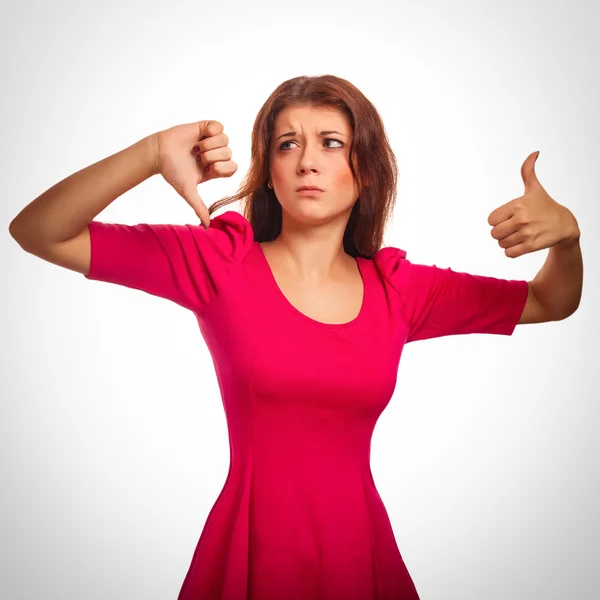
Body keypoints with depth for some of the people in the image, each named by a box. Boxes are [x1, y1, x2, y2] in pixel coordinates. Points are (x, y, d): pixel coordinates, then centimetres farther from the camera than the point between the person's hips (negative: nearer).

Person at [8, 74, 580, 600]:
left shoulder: (396, 287, 1)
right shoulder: (221, 260, -7)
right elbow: (37, 232, -12)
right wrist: (152, 155, -28)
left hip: (360, 550, 3)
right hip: (250, 552, -2)